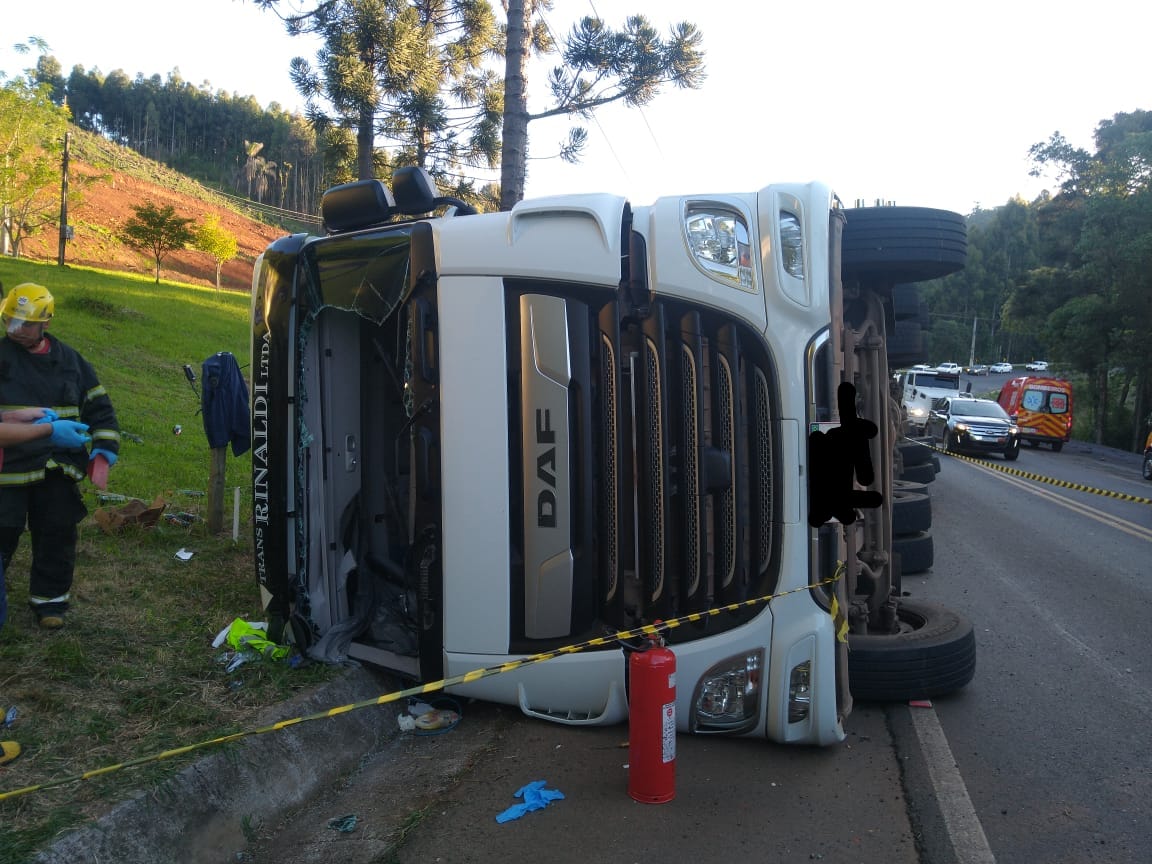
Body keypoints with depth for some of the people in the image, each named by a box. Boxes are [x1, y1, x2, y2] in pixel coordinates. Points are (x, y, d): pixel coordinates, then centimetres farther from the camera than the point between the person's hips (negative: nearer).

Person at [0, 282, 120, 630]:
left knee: (57, 537, 9)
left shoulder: (69, 359, 6)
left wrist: (103, 453, 1)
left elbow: (99, 407, 10)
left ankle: (49, 599, 25)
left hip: (58, 471, 2)